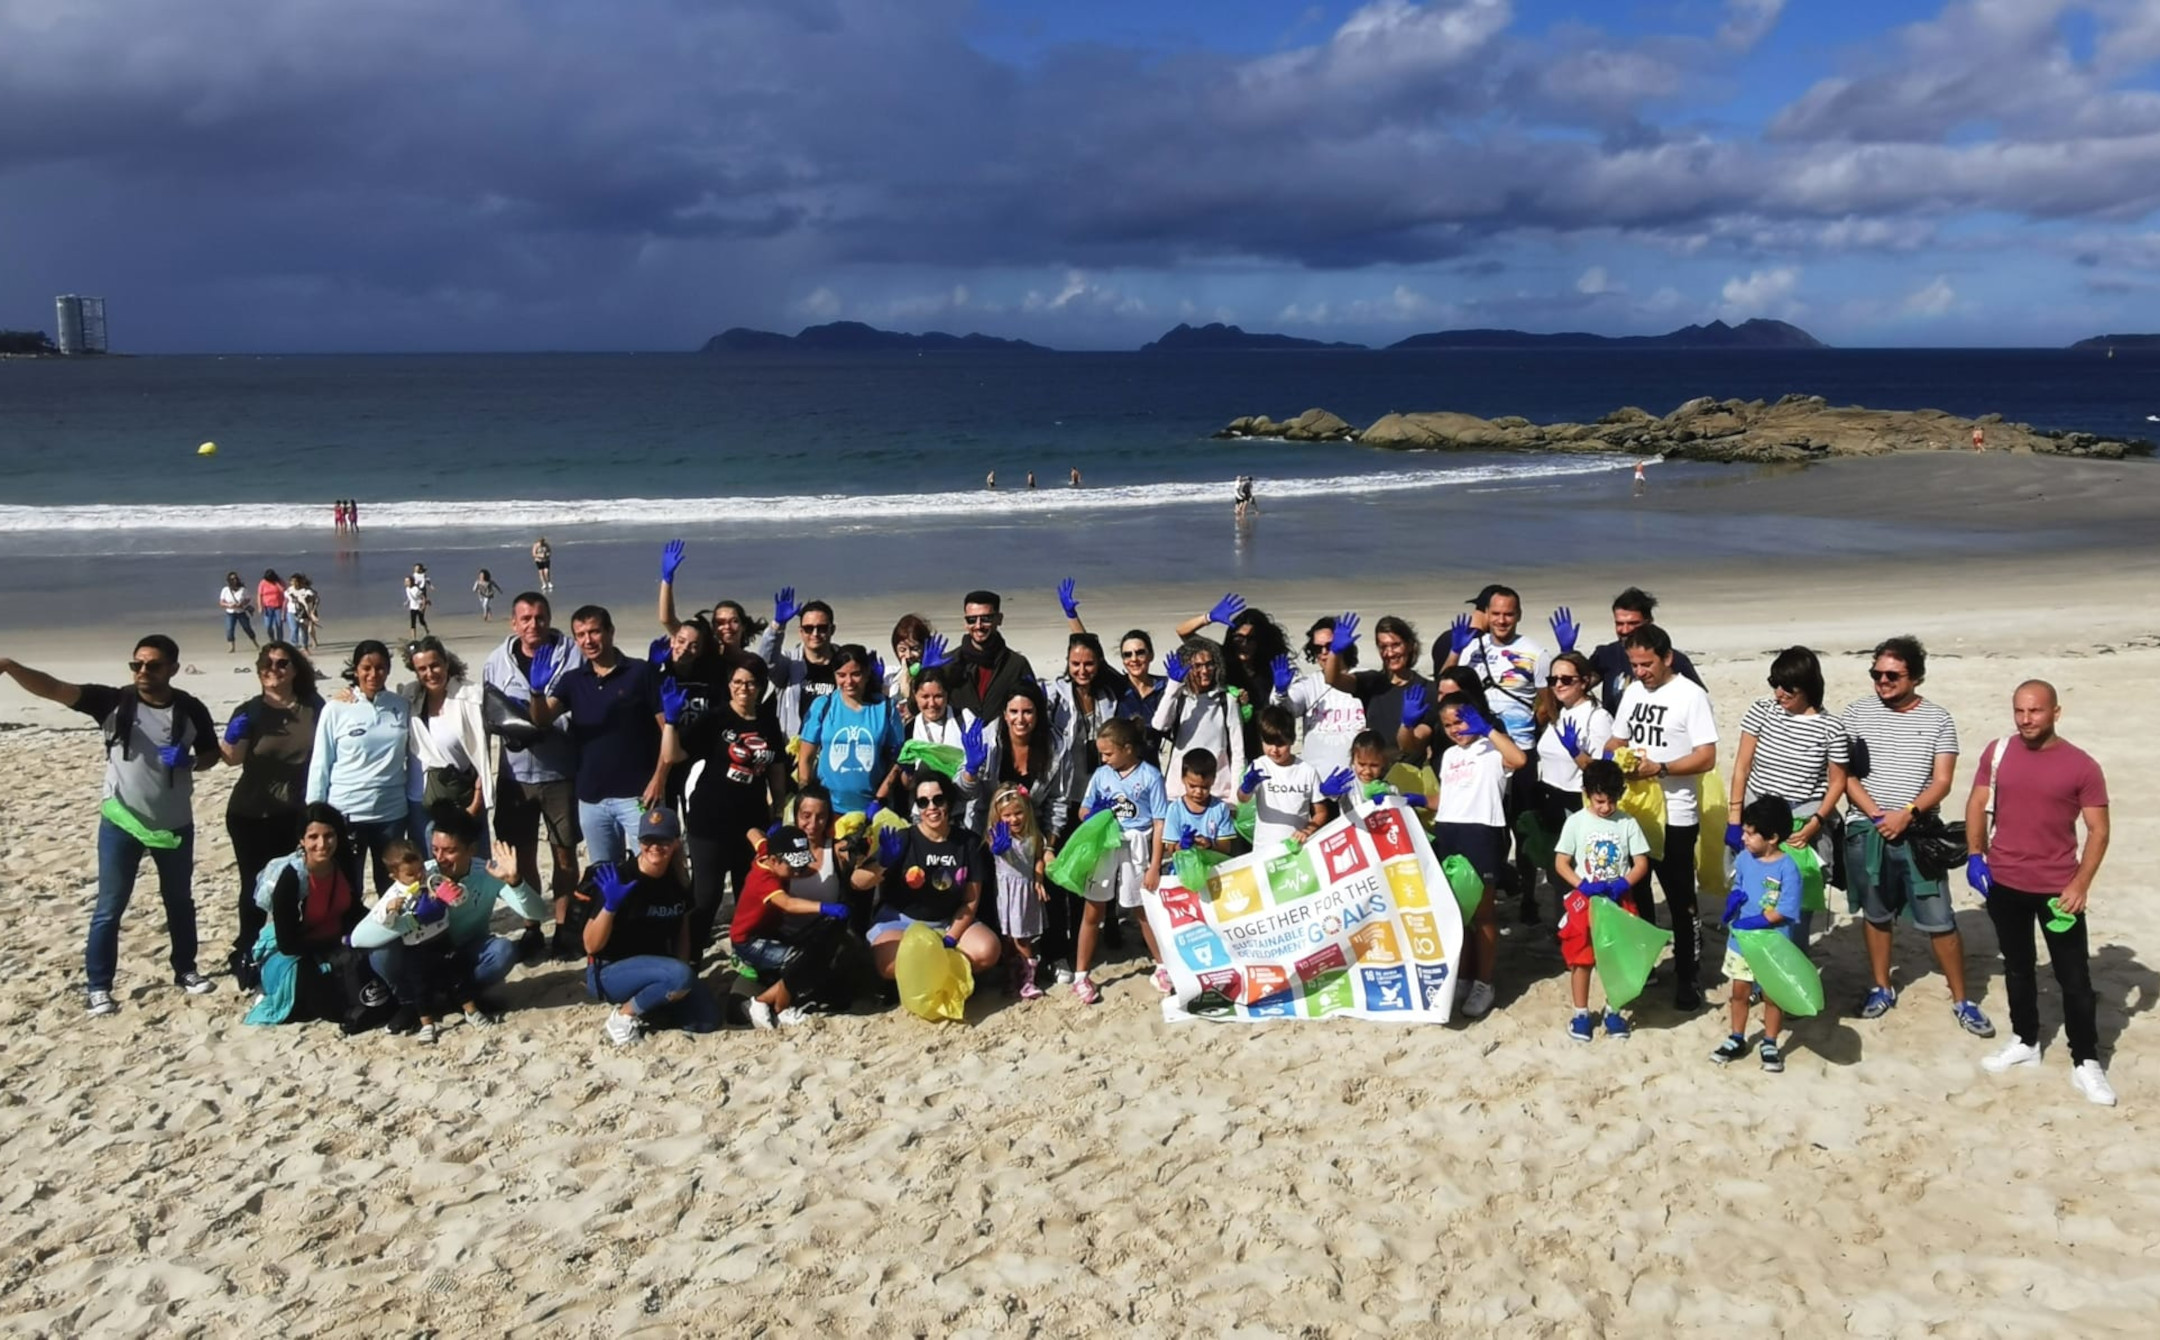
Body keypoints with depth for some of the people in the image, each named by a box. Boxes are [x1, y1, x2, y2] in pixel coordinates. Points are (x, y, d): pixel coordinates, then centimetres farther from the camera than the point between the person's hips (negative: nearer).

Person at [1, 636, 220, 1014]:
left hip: (175, 825, 1)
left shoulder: (191, 710, -6)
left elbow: (211, 754, 7)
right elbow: (54, 689, -19)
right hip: (120, 823, -1)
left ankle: (185, 970, 34)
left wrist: (189, 762, -16)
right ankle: (98, 987, 13)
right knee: (109, 907, 3)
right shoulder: (113, 702, -9)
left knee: (180, 901, 16)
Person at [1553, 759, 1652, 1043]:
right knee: (1580, 958, 3)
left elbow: (1641, 863, 0)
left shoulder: (1627, 823, -3)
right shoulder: (1576, 822, -5)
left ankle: (1613, 1011, 22)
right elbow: (1561, 862, -3)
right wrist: (1582, 885, -17)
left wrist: (1623, 884, -17)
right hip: (1583, 899, -1)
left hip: (1618, 899, 1)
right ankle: (1581, 1013, 15)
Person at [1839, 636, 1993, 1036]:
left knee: (1939, 920, -1)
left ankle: (1961, 1001, 12)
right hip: (1866, 831, 1)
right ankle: (1881, 989, 28)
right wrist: (1877, 815, -11)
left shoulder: (1938, 720, 1)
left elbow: (1942, 781, -3)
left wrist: (1906, 814, -17)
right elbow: (1845, 774, -1)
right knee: (1876, 914, 13)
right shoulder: (1857, 712, 1)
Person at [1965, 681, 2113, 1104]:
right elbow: (1977, 804, 6)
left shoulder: (2081, 766, -10)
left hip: (2058, 888, -3)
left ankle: (2085, 1062, 12)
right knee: (2018, 967, 18)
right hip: (2004, 884, 3)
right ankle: (2025, 1041, 33)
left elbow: (2098, 830, -7)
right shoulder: (1997, 752, -1)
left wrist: (2081, 884, -15)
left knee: (2074, 977, 2)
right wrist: (1975, 854, -6)